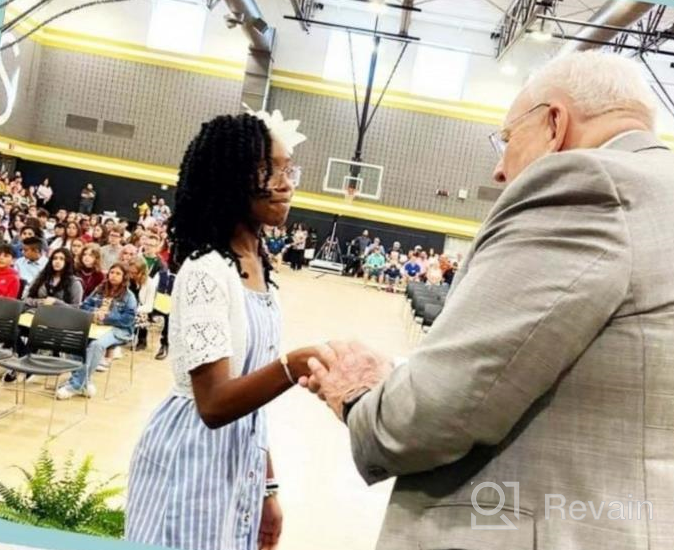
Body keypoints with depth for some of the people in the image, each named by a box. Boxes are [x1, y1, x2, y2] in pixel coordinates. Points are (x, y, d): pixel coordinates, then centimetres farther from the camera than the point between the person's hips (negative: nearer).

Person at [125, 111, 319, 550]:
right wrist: (294, 367, -42)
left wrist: (267, 486, 12)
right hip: (196, 459, -8)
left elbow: (251, 385, 10)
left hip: (242, 460, 8)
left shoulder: (258, 269, 5)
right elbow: (214, 403, -25)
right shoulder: (207, 270, -20)